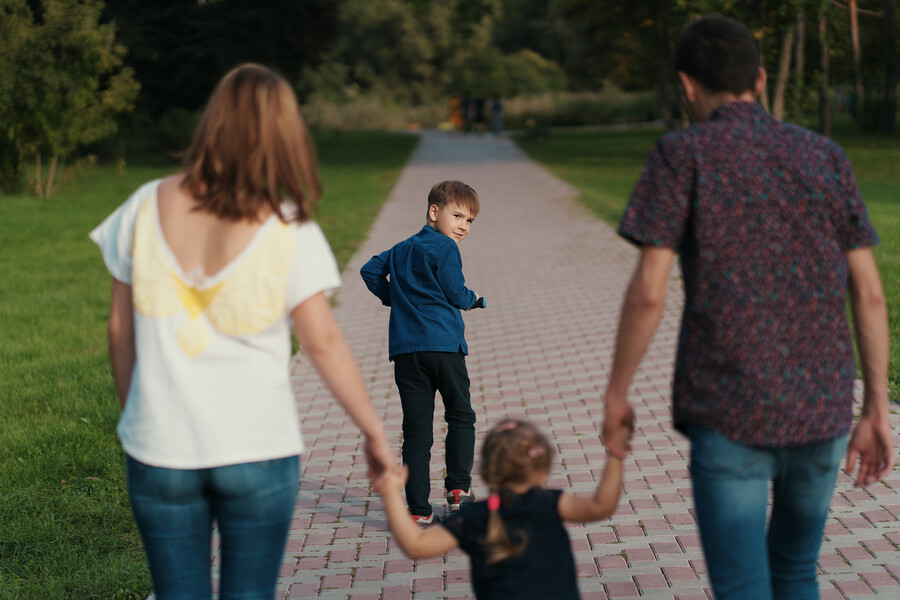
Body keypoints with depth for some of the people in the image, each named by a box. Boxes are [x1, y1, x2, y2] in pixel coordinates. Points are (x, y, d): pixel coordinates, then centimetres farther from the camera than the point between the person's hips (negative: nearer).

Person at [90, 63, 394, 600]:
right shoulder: (288, 230, -10)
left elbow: (121, 328, 4)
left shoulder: (148, 208, -2)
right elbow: (324, 342, -8)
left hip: (160, 448, 2)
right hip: (257, 449, -2)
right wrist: (375, 432, 2)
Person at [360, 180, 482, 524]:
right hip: (443, 344, -5)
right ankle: (458, 487, 9)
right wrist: (473, 299, 14)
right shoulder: (444, 247, -3)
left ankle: (418, 509, 1)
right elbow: (455, 293, -7)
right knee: (460, 417, 14)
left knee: (416, 430, 3)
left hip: (404, 349, 5)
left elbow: (369, 270, 19)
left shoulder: (401, 250, 19)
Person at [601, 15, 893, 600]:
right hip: (821, 410, 4)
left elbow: (648, 292, -11)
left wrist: (616, 394, 2)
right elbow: (869, 292, 5)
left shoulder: (680, 154, -5)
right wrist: (877, 411, 10)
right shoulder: (826, 157, 7)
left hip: (728, 416, -4)